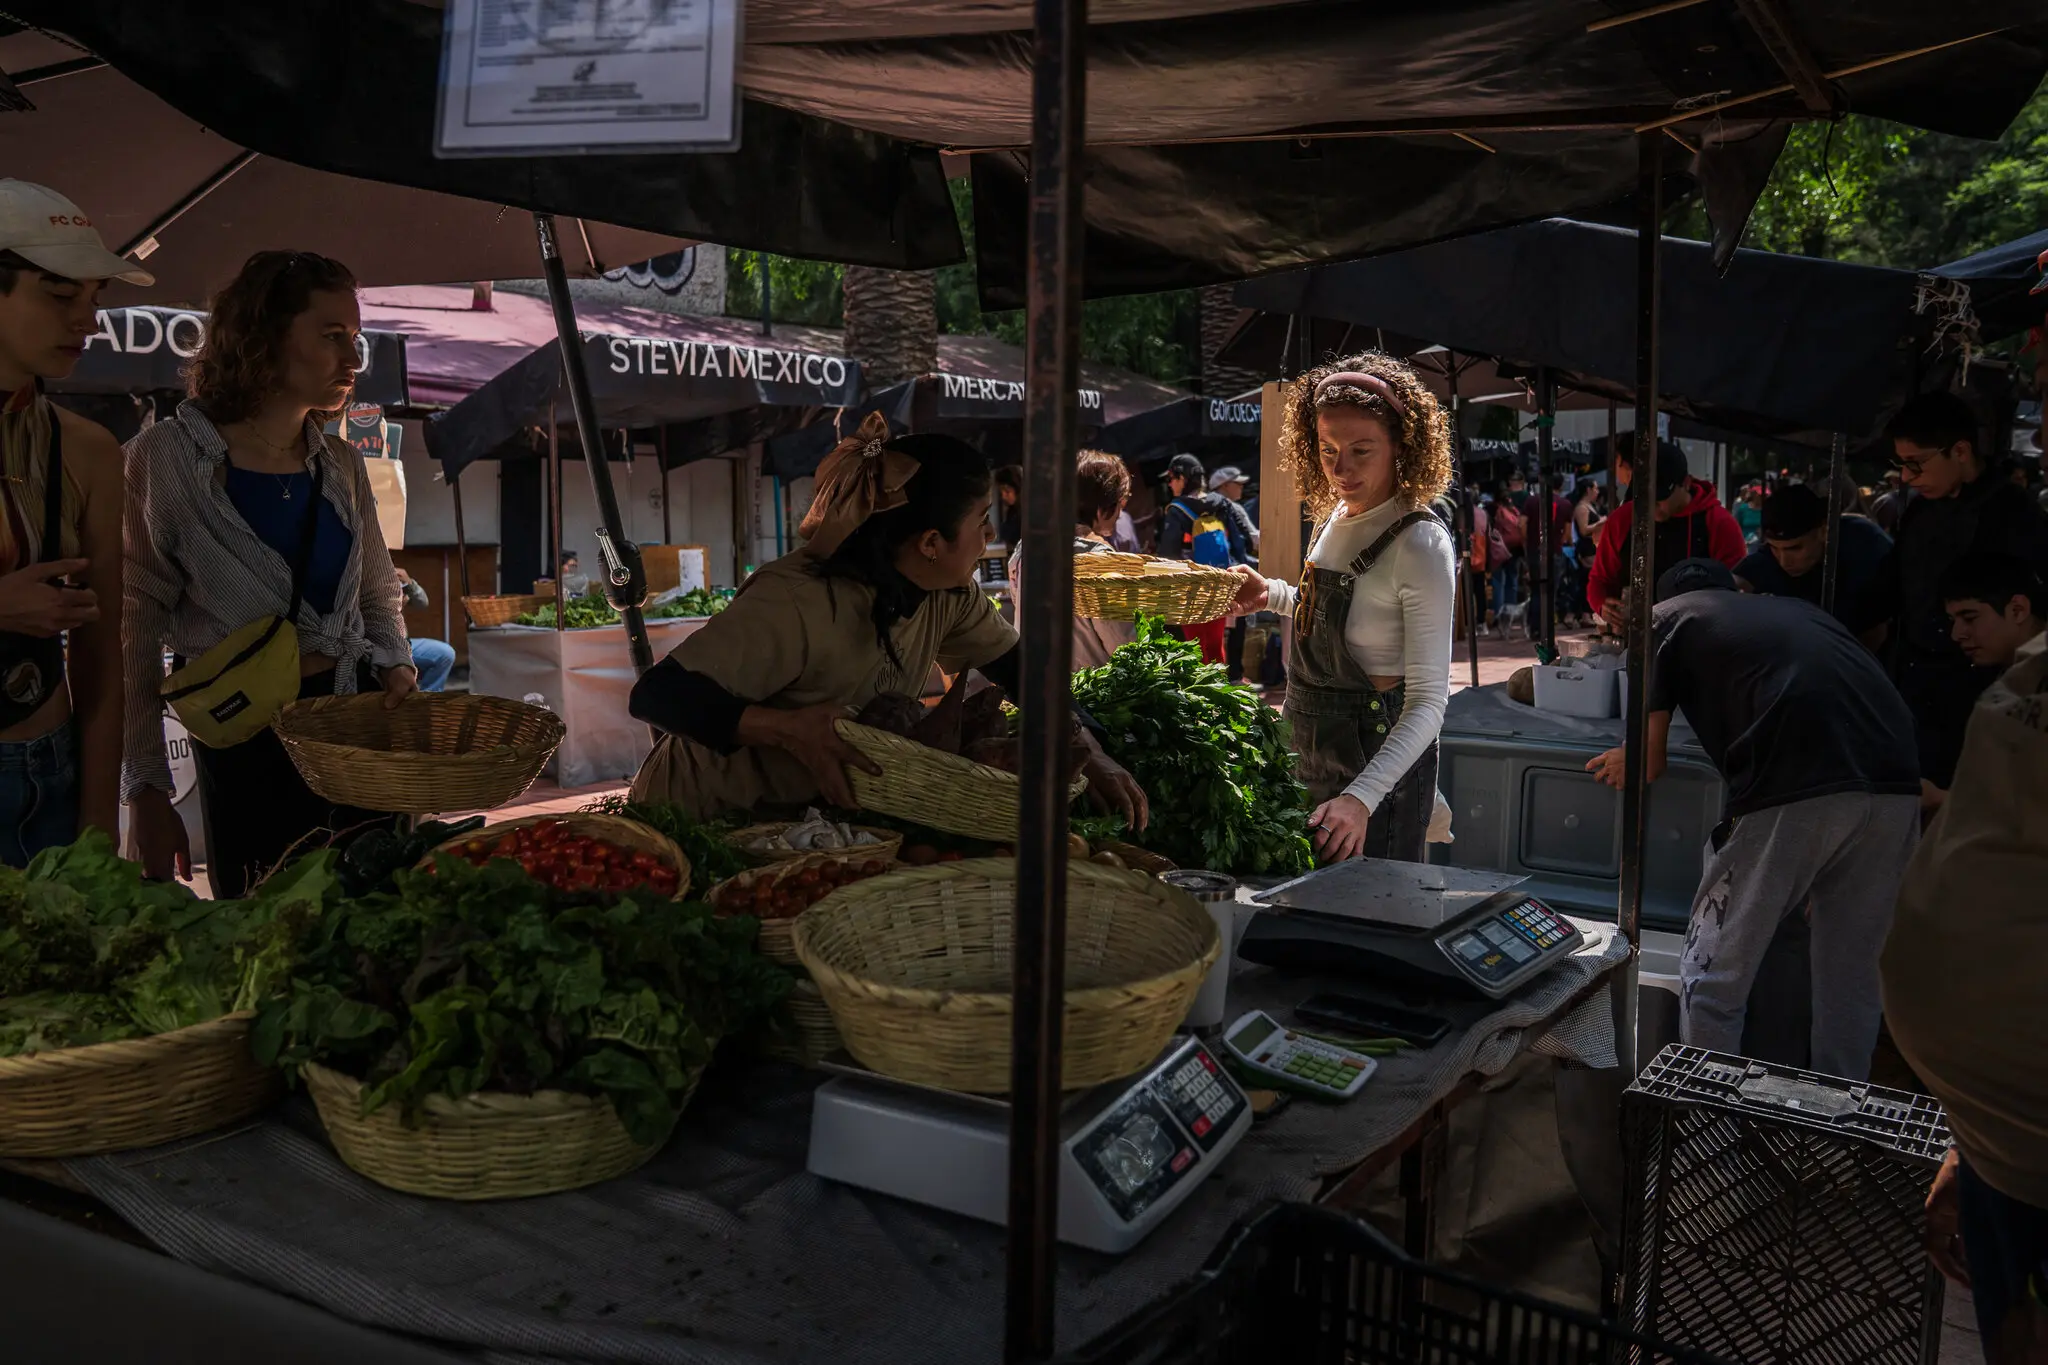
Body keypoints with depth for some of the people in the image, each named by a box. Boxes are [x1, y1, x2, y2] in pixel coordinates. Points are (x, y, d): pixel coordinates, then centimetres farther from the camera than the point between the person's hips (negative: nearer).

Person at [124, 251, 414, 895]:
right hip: (244, 746, -4)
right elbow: (133, 631, -7)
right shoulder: (167, 458, -7)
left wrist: (397, 662, -3)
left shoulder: (343, 465, 7)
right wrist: (145, 787, -10)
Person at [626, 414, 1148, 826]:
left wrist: (1092, 756, -8)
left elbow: (1016, 665, 4)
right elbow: (656, 693, -35)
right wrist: (788, 727, -47)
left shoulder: (948, 594, -11)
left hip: (819, 806, 7)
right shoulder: (796, 606, -34)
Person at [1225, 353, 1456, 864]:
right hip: (1311, 751, 8)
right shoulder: (1338, 514, 2)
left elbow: (1427, 702, -26)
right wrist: (1272, 595, 10)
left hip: (1376, 759, -8)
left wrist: (1362, 797, -37)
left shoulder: (1420, 544, -22)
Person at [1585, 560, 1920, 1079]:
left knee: (1711, 981, 10)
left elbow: (1649, 764, 17)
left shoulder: (1667, 617, 19)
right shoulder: (1798, 609, 33)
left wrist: (1623, 762, 41)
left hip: (1793, 792, -5)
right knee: (1853, 982, 20)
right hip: (1896, 787, 6)